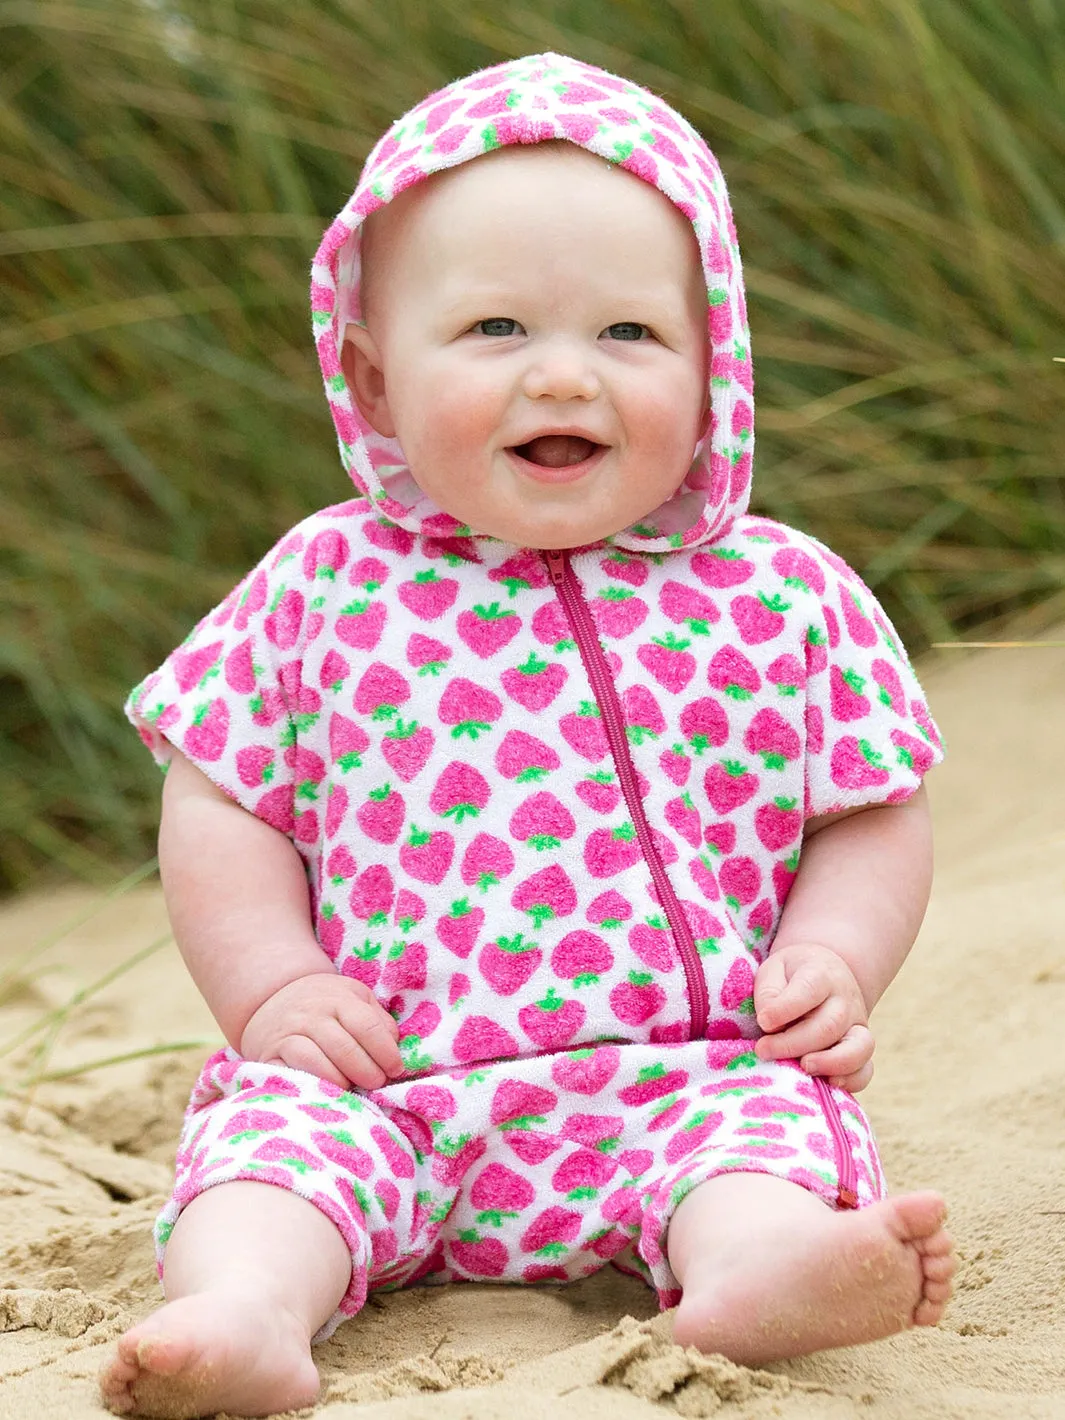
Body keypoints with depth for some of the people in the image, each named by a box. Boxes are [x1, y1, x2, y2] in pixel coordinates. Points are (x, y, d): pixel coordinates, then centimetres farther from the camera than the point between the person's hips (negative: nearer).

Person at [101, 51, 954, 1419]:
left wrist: (833, 960, -7)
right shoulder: (325, 587, 6)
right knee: (271, 1121, -25)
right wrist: (272, 985, -5)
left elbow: (872, 819, 12)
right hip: (381, 1080, 1)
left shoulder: (780, 597, 5)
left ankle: (760, 1261, -56)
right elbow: (220, 808, 10)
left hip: (694, 1067, 0)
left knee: (767, 1110, -28)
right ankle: (245, 1306, -49)